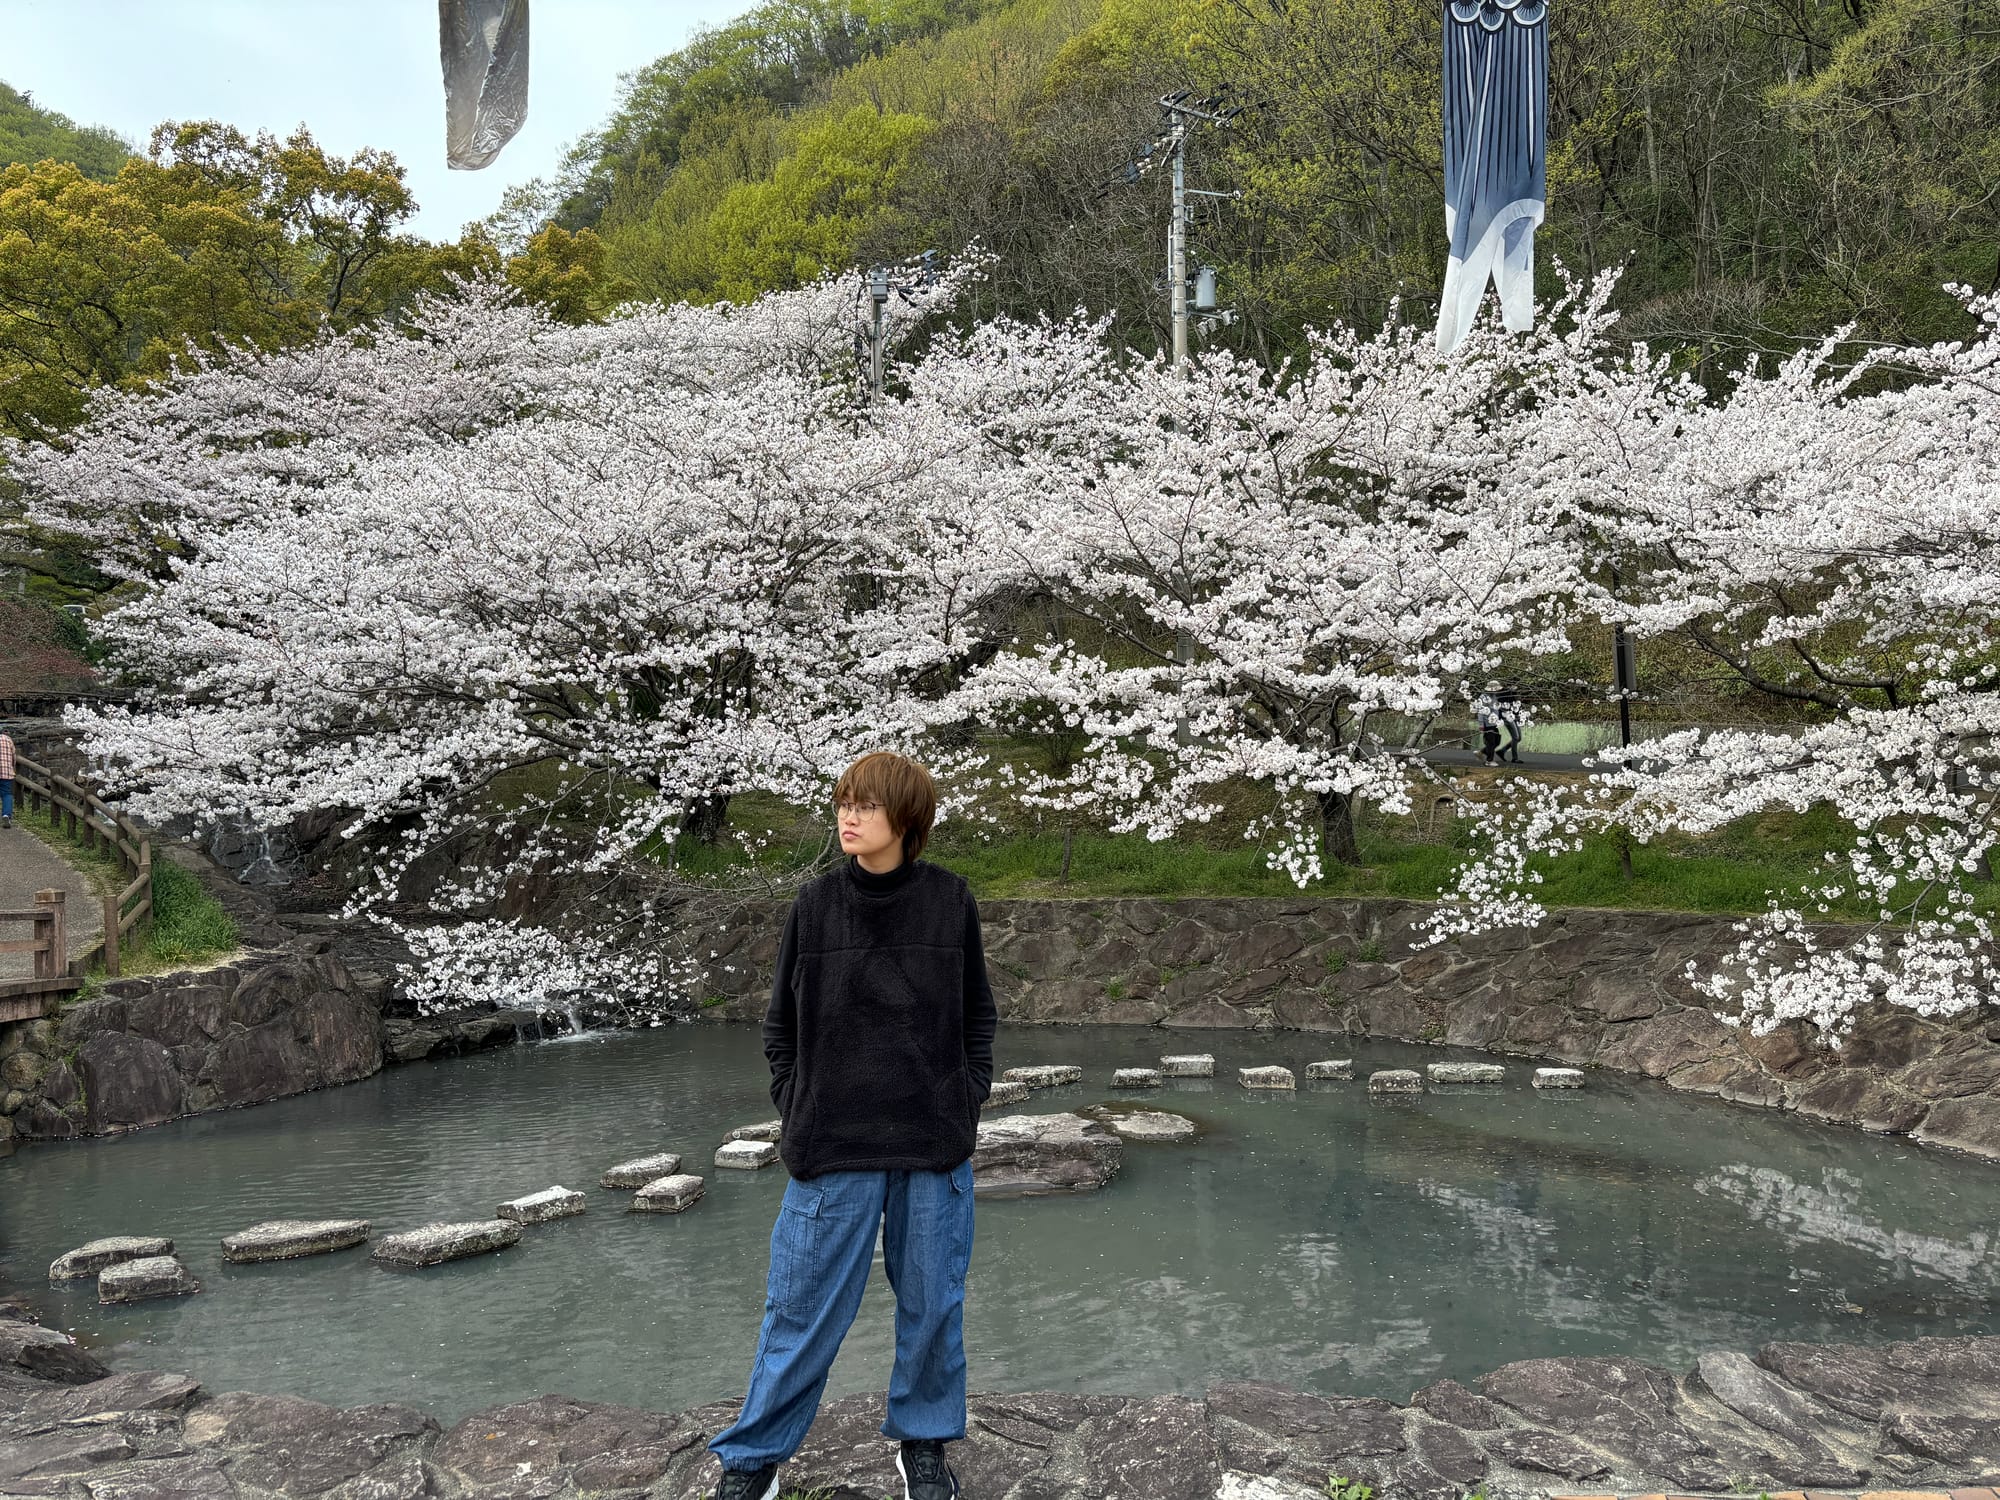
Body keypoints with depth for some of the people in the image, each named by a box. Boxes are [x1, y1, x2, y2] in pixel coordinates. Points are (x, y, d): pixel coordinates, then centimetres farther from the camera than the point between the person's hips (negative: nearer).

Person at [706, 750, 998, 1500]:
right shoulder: (814, 906, -2)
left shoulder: (949, 902, -2)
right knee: (804, 1310, 5)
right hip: (833, 1153, 0)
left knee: (932, 1303, 12)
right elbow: (782, 1025, 7)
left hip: (935, 1153, 1)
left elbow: (977, 1014, 8)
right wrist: (797, 1114, -1)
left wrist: (967, 1101, 0)